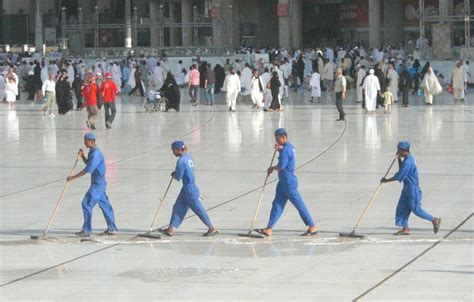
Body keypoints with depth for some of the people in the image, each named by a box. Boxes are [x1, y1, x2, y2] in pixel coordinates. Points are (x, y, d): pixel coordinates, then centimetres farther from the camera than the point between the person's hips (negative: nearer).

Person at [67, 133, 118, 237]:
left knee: (87, 204, -10)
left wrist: (73, 177, -23)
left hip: (98, 183, -10)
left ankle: (86, 230, -8)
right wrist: (82, 156, 5)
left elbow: (88, 169, -25)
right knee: (104, 204, 14)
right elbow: (88, 164, 24)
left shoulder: (96, 154, -21)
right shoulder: (92, 152, 11)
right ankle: (111, 229, 20)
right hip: (97, 183, 10)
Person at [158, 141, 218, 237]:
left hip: (190, 189, -10)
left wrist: (173, 175, 5)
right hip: (186, 189, 10)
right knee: (178, 207, 12)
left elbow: (178, 177, -16)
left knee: (198, 209, -1)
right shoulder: (188, 157, 8)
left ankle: (212, 229, 6)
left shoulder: (181, 161, -20)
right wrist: (176, 173, 4)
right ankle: (170, 229, 13)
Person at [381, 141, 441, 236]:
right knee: (402, 208, 7)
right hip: (407, 189, 10)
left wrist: (386, 180, -13)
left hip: (413, 189, -10)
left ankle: (434, 220, 6)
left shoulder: (408, 162, -23)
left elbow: (399, 176, -22)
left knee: (416, 209, -4)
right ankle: (405, 228, 7)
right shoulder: (409, 158, 10)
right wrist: (399, 159, 11)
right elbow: (401, 170, 24)